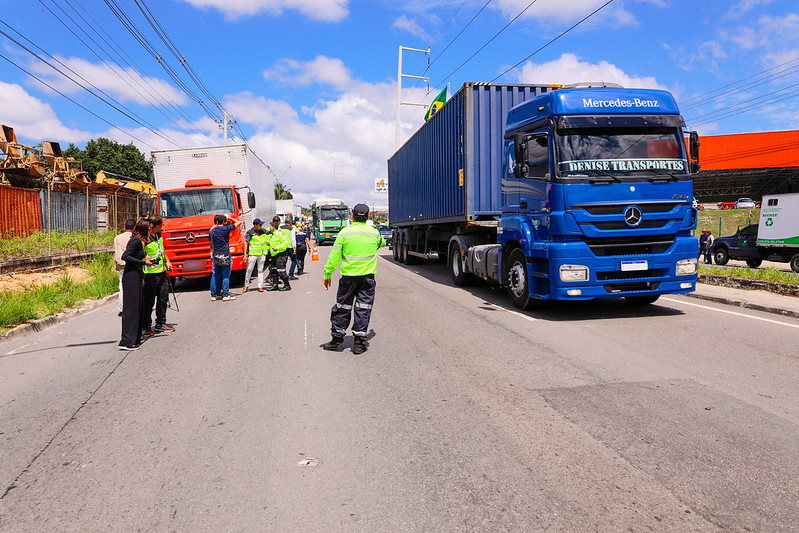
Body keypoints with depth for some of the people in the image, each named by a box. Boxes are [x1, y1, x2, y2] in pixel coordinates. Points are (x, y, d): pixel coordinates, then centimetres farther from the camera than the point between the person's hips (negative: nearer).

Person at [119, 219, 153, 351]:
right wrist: (143, 262, -18)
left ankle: (135, 338, 23)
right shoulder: (136, 240, -12)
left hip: (135, 277, 10)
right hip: (131, 277, -10)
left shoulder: (138, 241, 17)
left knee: (137, 308, 15)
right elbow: (125, 256, -21)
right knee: (131, 309, -9)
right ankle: (127, 342, -8)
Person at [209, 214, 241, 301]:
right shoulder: (226, 229, -10)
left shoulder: (211, 231, 8)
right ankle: (225, 295, 1)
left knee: (215, 276, 10)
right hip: (225, 256, -6)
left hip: (215, 257, 6)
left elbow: (211, 245, 16)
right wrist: (229, 218, 11)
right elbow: (238, 222, -1)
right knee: (226, 276, 0)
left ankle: (214, 295, 14)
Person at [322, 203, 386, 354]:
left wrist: (327, 275, 3)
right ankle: (359, 343, 8)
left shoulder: (344, 233, -6)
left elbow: (334, 257, -5)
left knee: (342, 307, 11)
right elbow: (383, 243, 24)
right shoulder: (374, 233, 0)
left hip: (348, 276, -1)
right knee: (363, 308, 6)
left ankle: (337, 340, 16)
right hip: (368, 276, 1)